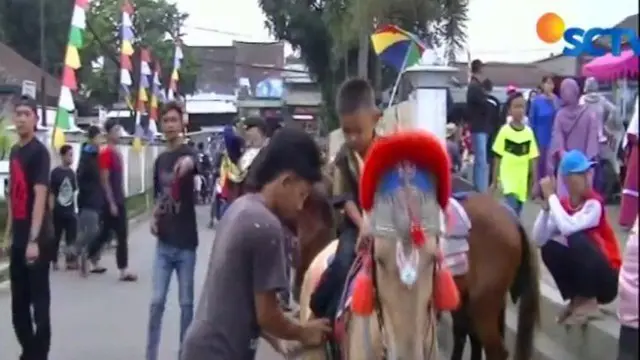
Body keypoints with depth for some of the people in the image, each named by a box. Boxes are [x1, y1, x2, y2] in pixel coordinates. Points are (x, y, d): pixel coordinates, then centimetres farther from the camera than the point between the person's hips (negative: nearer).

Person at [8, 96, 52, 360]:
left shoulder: (39, 152, -12)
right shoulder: (14, 151, 13)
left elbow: (40, 197, -19)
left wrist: (34, 240, -24)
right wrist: (11, 234, 16)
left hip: (36, 239, -8)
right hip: (18, 238, 8)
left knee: (39, 301, -1)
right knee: (18, 303, 14)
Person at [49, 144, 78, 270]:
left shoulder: (71, 172, 7)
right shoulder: (55, 172, -9)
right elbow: (51, 194, -9)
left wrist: (74, 209, 12)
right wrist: (51, 211, -12)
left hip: (70, 211, 4)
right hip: (58, 211, -4)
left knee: (71, 237, 1)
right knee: (56, 237, 6)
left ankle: (70, 261, 6)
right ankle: (54, 261, 18)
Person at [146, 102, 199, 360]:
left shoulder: (188, 152, -9)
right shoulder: (159, 160, 9)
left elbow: (193, 163, -35)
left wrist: (187, 163, -59)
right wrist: (155, 218, 0)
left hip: (185, 242, -4)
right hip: (164, 242, 4)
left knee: (186, 302, 5)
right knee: (156, 302, 4)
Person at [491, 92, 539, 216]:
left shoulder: (529, 132, -1)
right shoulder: (504, 131, -7)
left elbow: (533, 159, 3)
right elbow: (498, 158, -1)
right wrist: (495, 181, 0)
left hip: (522, 181, 3)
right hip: (507, 179, -3)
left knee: (516, 213, 12)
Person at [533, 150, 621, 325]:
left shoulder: (594, 204, -19)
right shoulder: (562, 204, -2)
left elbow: (568, 228, -38)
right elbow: (539, 240, -12)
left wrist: (551, 196, -26)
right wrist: (546, 204, -21)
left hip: (608, 280, -6)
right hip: (583, 275, 6)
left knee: (577, 239, -28)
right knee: (549, 247, -12)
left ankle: (589, 303, -13)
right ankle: (576, 299, 1)